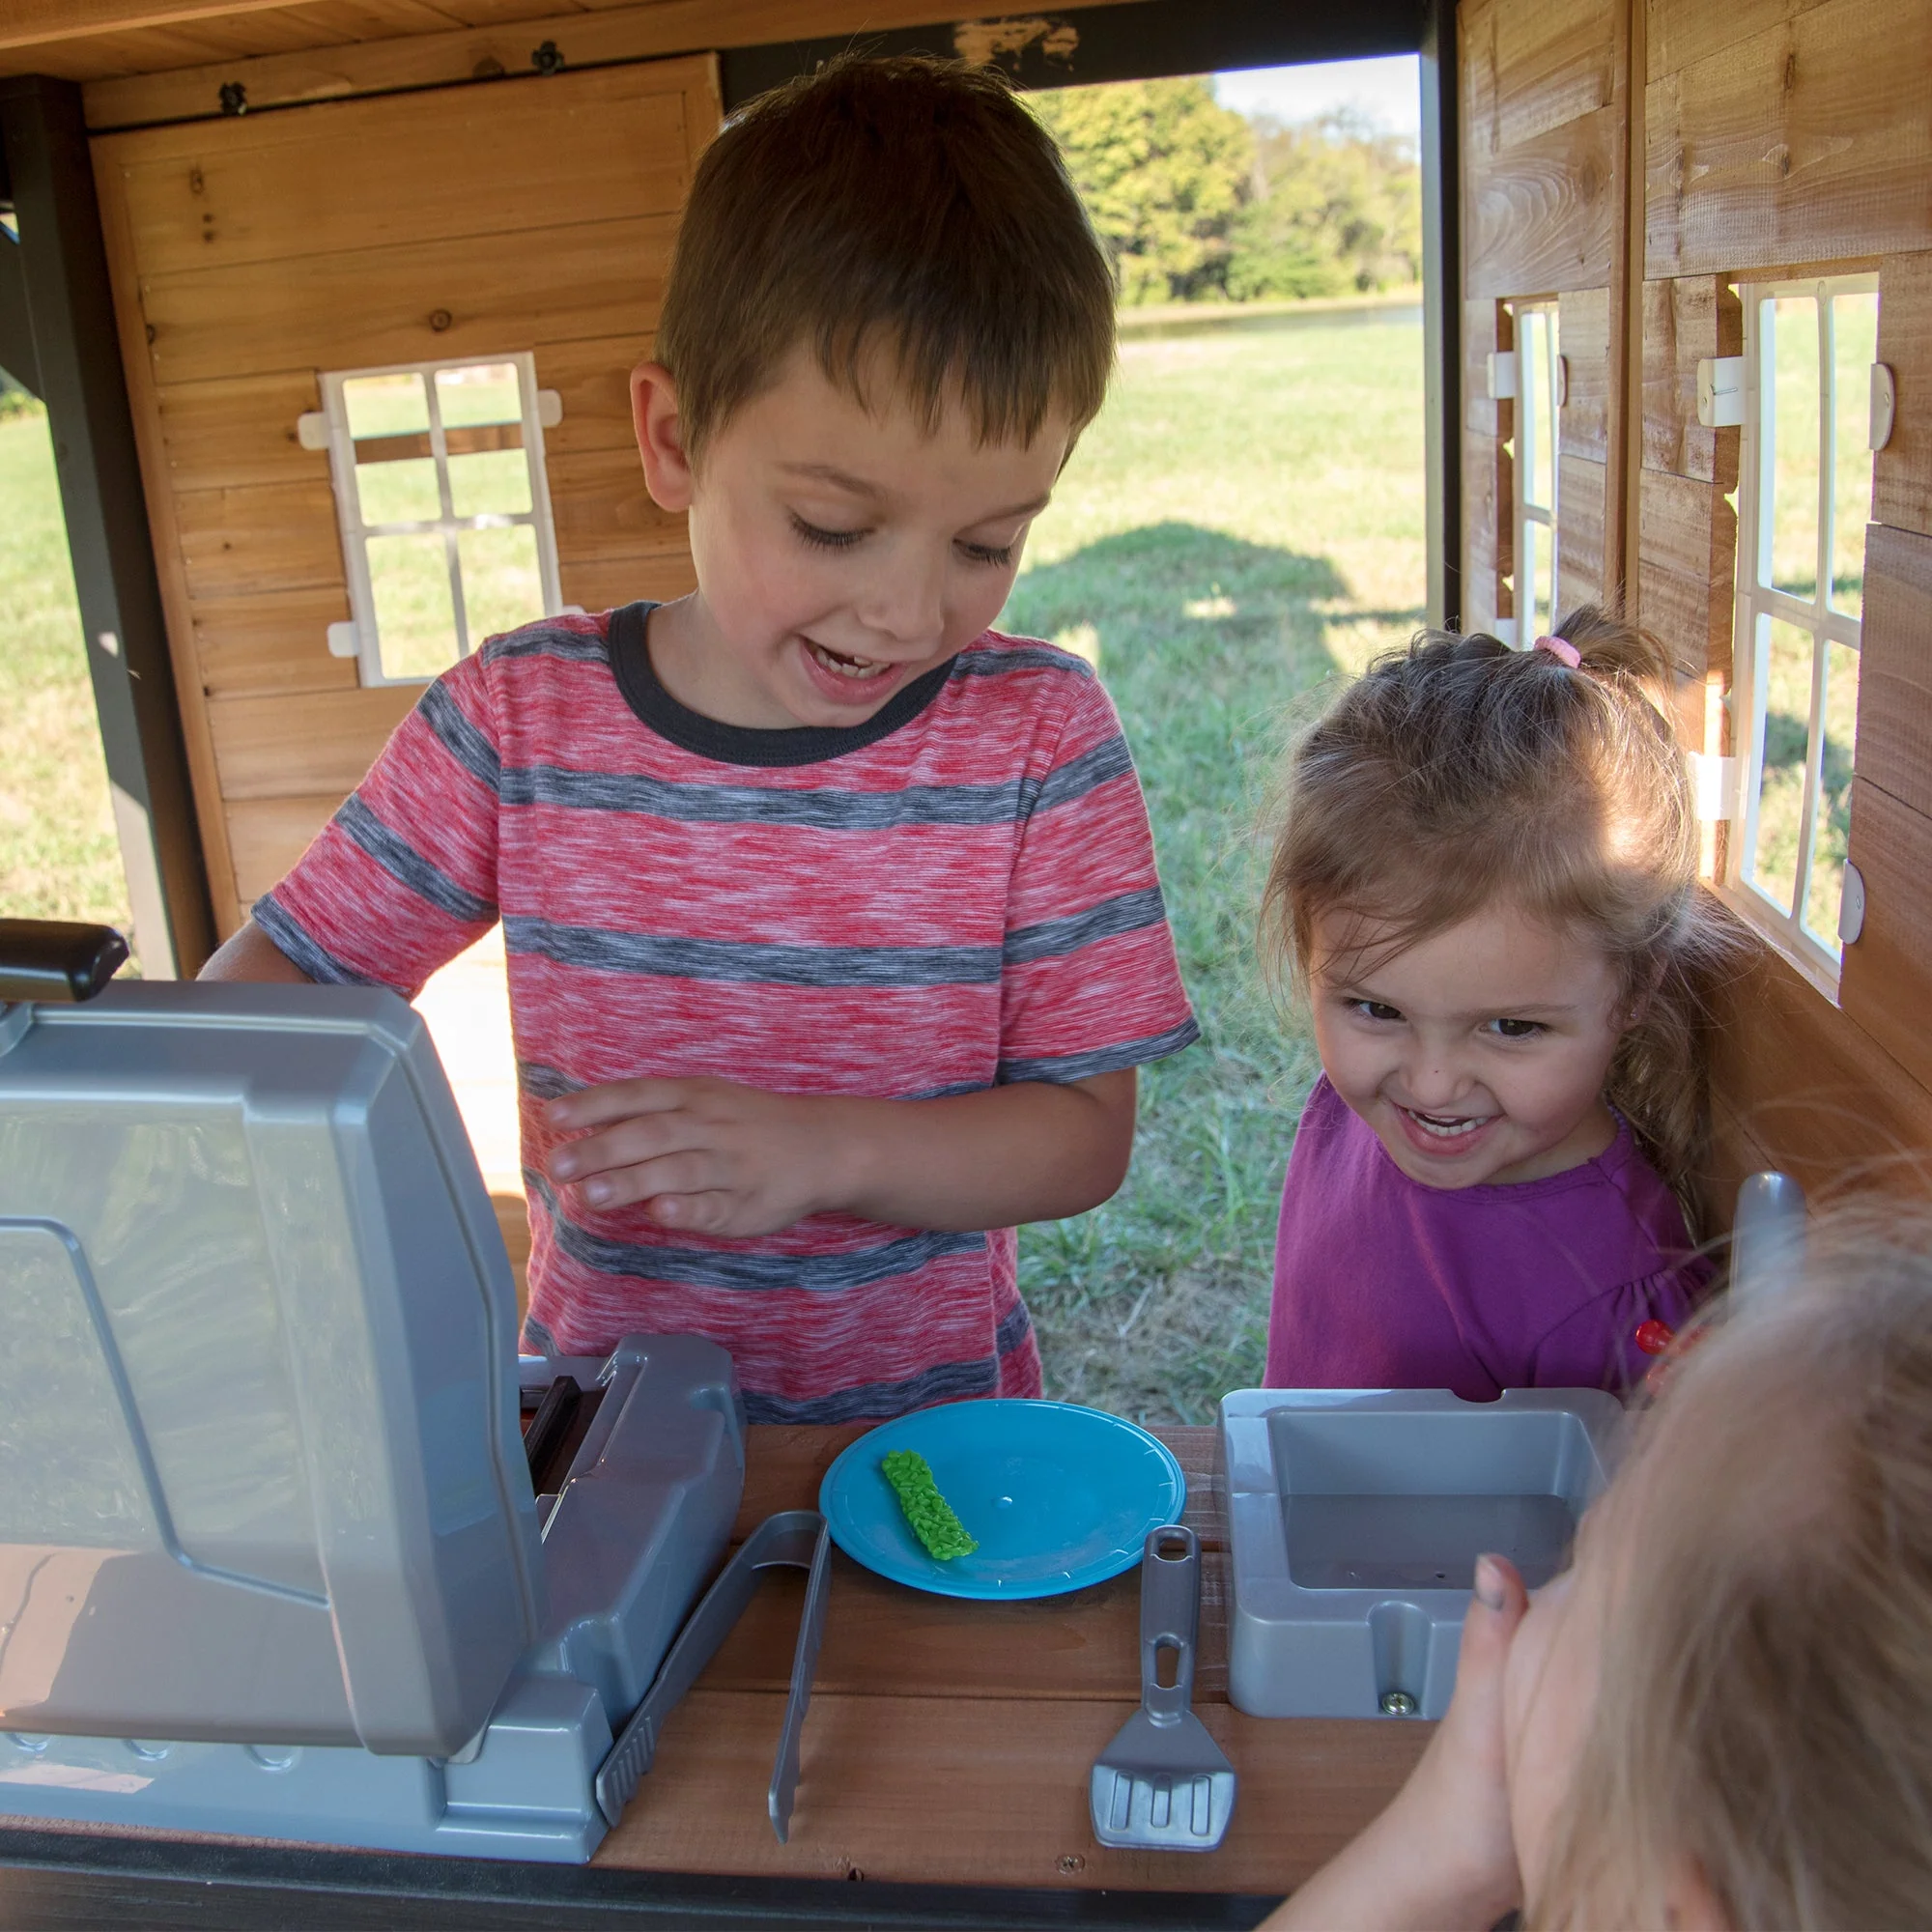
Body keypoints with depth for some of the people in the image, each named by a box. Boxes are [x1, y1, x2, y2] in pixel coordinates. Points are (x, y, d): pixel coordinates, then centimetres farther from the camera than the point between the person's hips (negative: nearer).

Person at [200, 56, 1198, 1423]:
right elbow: (276, 982, 0)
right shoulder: (517, 722, -7)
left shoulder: (1040, 736, -10)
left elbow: (1087, 1135, -8)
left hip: (930, 1421, -1)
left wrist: (825, 1147, -24)